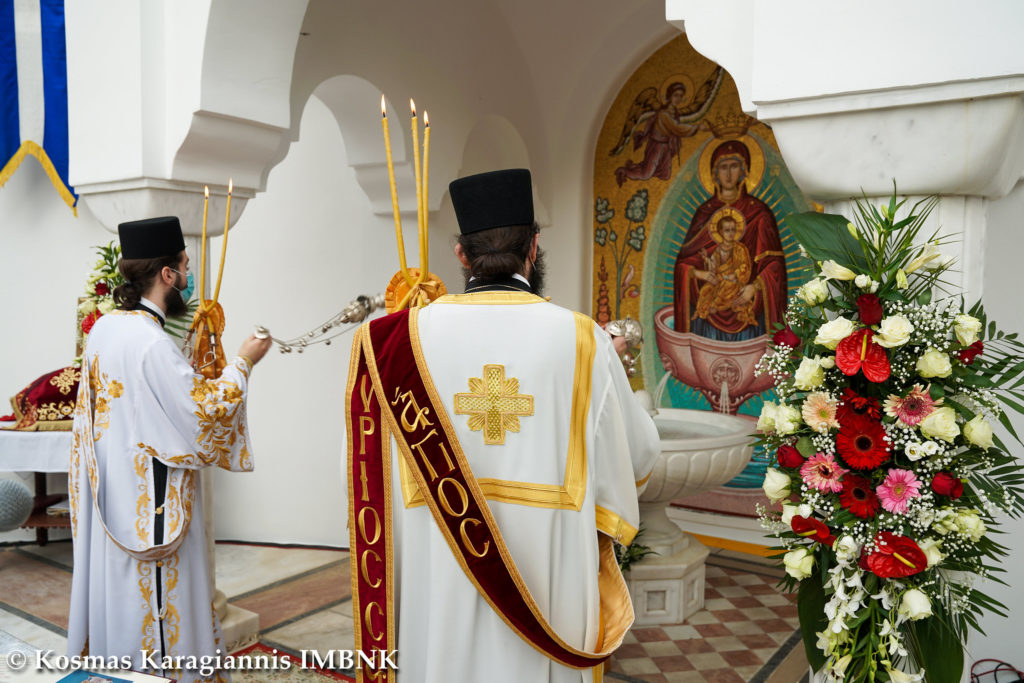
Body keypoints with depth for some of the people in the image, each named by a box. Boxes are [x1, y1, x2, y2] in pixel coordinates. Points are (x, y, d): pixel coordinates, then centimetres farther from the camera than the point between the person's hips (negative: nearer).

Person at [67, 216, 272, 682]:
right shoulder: (151, 341, -23)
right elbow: (202, 412, -20)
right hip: (152, 499, -9)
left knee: (116, 585, 20)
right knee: (153, 593, 4)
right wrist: (241, 364, -10)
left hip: (110, 492, 9)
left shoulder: (102, 329, 4)